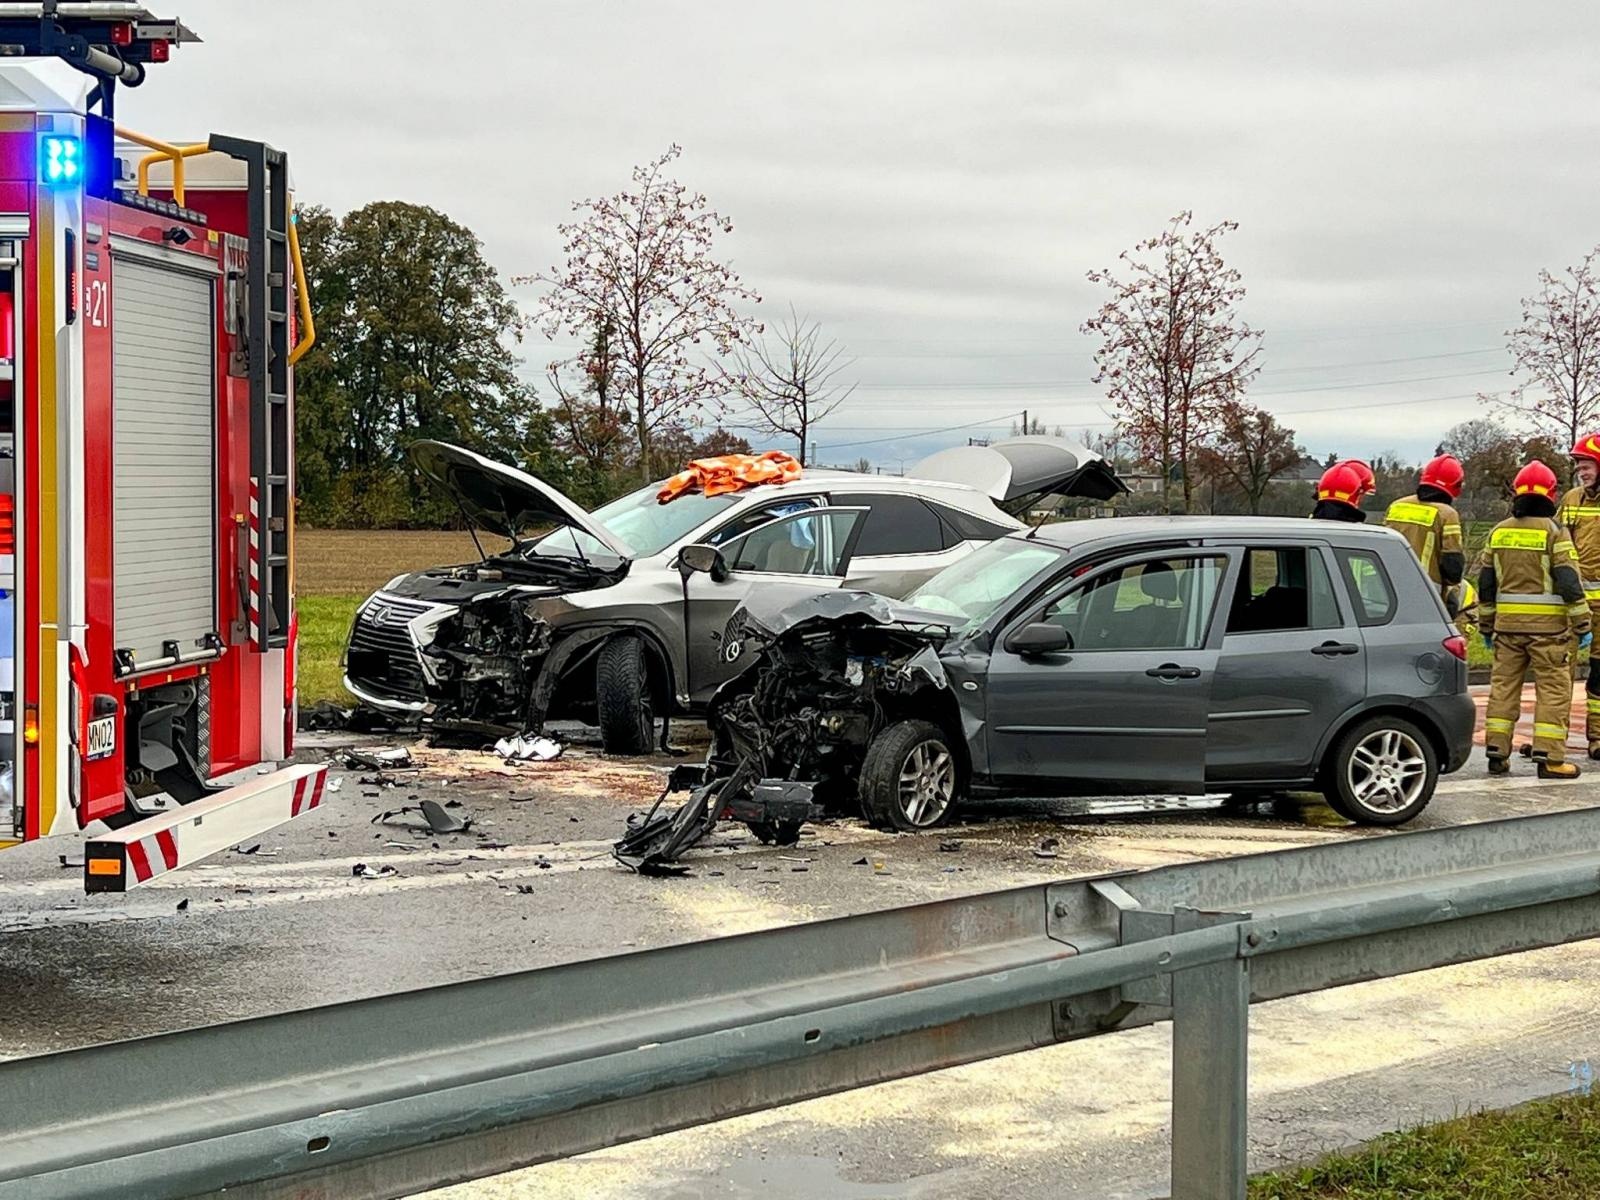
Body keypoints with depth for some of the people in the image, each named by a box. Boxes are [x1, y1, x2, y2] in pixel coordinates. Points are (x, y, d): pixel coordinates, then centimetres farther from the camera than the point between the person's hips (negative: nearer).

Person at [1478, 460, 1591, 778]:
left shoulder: (1498, 532, 8)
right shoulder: (1554, 531, -8)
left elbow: (1486, 582, 12)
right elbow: (1569, 582, -11)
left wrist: (1486, 625, 20)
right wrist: (1582, 625, -5)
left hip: (1507, 622, 5)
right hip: (1547, 624, -5)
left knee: (1504, 685, 11)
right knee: (1554, 689, -1)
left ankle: (1497, 754, 11)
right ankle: (1550, 758, -5)